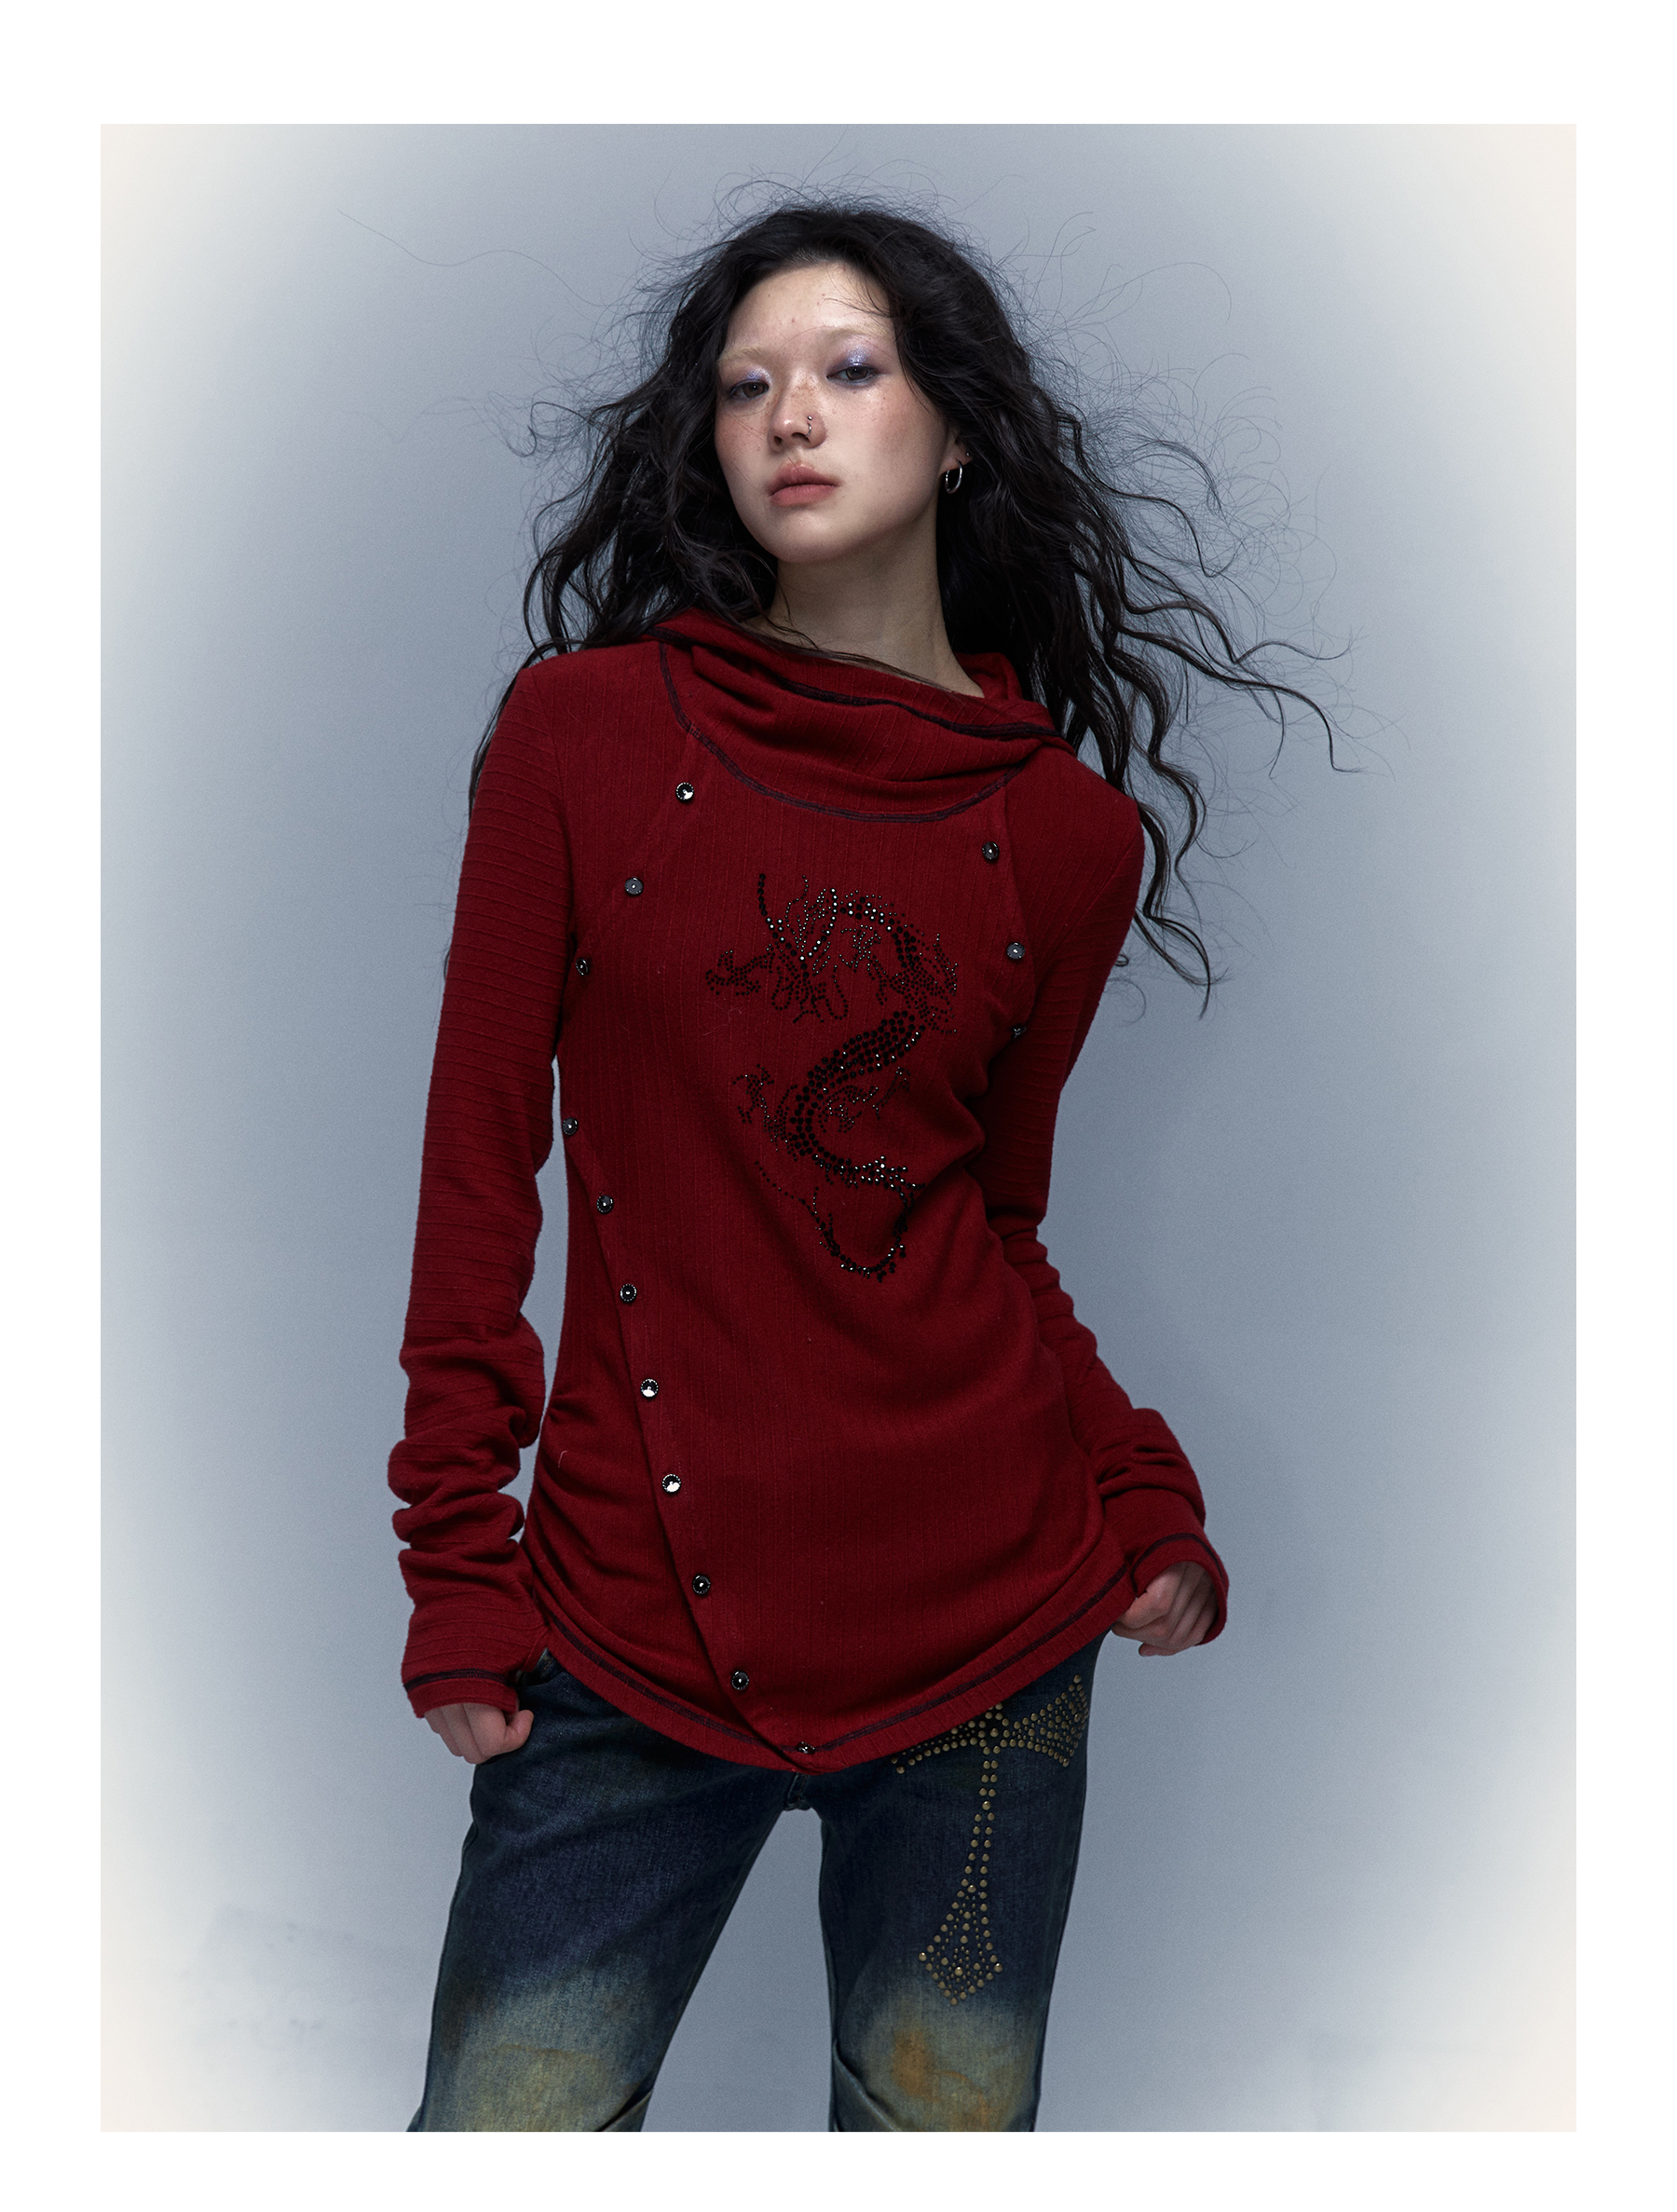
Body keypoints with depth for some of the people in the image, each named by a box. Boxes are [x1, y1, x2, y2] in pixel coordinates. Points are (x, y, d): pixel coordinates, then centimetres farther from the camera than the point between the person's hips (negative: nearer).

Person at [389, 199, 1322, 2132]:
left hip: (989, 1603, 2)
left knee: (947, 2127, 11)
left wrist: (1141, 1492, -2)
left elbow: (1001, 1223, 12)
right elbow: (482, 1158, 0)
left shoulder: (1069, 827, 4)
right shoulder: (582, 730, 0)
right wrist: (455, 1556, -3)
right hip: (641, 1606, -1)